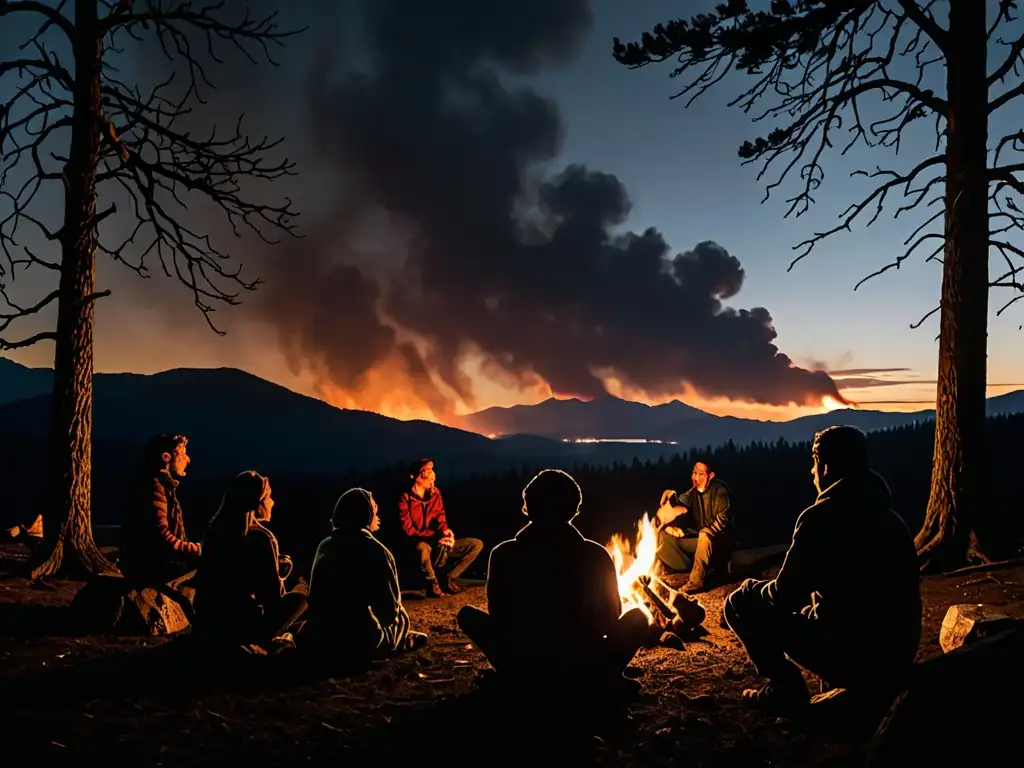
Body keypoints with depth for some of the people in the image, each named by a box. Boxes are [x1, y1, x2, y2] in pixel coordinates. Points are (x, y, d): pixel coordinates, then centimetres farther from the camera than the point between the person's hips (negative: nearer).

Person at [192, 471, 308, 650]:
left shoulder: (216, 530, 4)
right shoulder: (261, 537, -15)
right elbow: (273, 596, -12)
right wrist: (280, 574, 10)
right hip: (238, 627, -7)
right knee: (300, 597, 7)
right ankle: (264, 641, 11)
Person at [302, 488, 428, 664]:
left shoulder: (324, 546, 7)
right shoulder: (376, 551, -9)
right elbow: (391, 609, -6)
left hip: (318, 639, 4)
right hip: (361, 643, -4)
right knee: (400, 617, 22)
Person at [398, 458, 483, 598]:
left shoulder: (435, 493, 6)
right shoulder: (405, 498, -12)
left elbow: (440, 518, 5)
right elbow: (408, 531, -16)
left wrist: (446, 531, -19)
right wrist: (436, 538, -25)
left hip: (439, 545, 6)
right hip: (418, 545, -6)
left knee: (477, 544, -4)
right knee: (422, 548, -43)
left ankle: (446, 577, -2)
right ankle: (432, 583, -16)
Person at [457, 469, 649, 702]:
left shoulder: (503, 554, -9)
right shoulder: (596, 555, -8)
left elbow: (499, 619, 4)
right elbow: (610, 620, 5)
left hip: (524, 673, 0)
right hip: (583, 673, 0)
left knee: (468, 614, 22)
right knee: (639, 617, 22)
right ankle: (605, 679, 11)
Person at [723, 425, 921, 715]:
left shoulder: (821, 516, -13)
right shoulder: (891, 518, 10)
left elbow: (784, 597, -9)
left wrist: (751, 588, 12)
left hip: (849, 656, -7)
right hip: (897, 657, 8)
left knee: (740, 603, 5)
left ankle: (786, 687, 4)